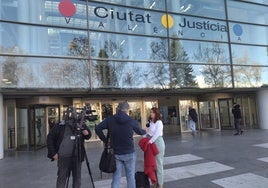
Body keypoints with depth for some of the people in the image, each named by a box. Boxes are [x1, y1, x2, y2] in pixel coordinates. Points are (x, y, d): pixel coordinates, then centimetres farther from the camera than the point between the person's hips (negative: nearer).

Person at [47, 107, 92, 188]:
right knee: (62, 178, 6)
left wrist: (87, 133, -13)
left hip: (78, 156, 3)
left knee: (77, 178, 13)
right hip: (63, 157, -2)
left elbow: (88, 136, 11)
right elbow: (50, 138, -2)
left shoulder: (81, 125, -3)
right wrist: (53, 153, -5)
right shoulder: (60, 126, -10)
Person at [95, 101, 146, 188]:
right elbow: (140, 131, 9)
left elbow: (97, 129, -9)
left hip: (116, 153, 2)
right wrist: (145, 131, 32)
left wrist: (105, 140, 2)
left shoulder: (110, 119, -3)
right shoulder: (131, 120, -6)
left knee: (116, 177, 10)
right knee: (131, 176, 11)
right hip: (129, 153, -1)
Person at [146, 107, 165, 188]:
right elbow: (148, 132, 11)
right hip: (151, 143, 7)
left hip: (158, 142, -7)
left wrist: (150, 141, -20)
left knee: (158, 163, 2)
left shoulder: (159, 122, -11)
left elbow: (157, 134, -18)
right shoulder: (150, 122, 9)